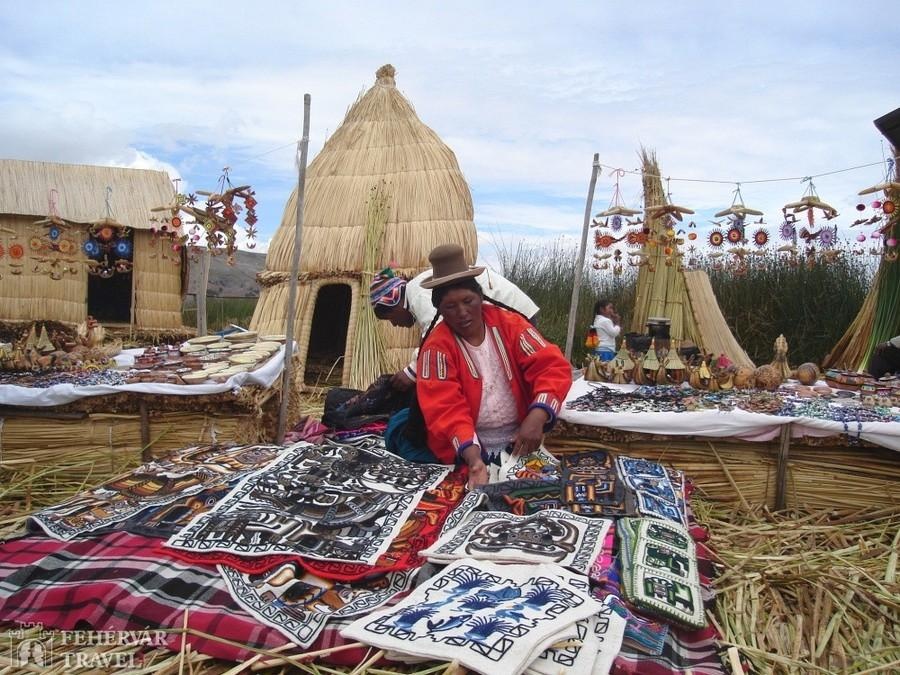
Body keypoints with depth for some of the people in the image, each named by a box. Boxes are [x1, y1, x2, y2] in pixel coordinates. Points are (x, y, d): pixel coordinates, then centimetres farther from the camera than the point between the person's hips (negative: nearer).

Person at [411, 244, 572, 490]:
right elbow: (446, 411, -17)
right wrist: (473, 456, -34)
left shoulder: (509, 324, -3)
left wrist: (536, 416, -27)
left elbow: (552, 367, -10)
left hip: (520, 442, 2)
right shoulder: (437, 347, -9)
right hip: (467, 451, -2)